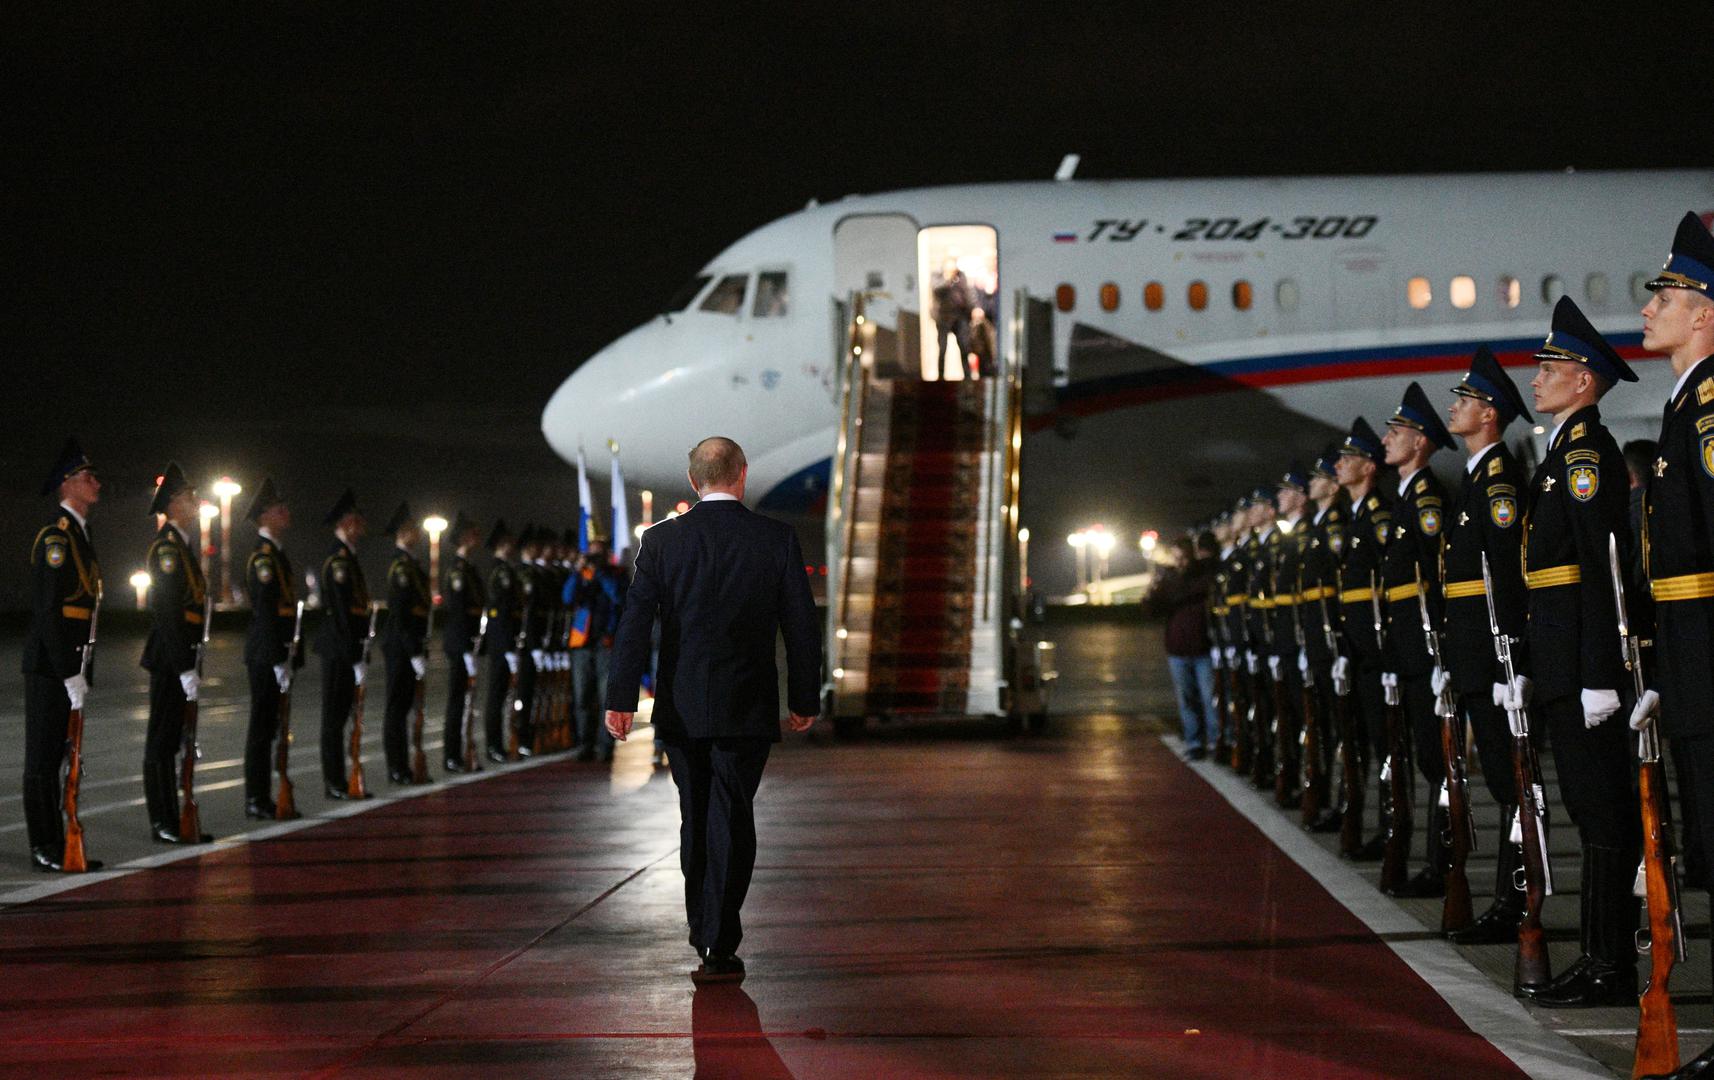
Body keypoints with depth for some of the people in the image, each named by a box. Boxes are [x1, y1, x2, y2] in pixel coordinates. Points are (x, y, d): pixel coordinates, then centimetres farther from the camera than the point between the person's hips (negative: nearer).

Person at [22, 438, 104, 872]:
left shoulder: (78, 535, 17)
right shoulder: (55, 536, -13)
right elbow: (48, 610, -19)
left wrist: (81, 669, 15)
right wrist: (69, 673, -20)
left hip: (68, 664, 9)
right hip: (49, 664, -9)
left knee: (57, 756, 12)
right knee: (43, 758, -3)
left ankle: (56, 847, 16)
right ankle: (46, 851, 1)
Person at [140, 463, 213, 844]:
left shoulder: (182, 545, 17)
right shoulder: (167, 546, -14)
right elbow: (169, 611, -20)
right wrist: (185, 669, -22)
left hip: (180, 658, 10)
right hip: (169, 657, -10)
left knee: (170, 741, 12)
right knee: (161, 742, -4)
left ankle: (171, 822, 16)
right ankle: (163, 825, 0)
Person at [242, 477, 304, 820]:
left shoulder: (274, 554, 18)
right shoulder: (263, 556, -14)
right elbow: (265, 612, -20)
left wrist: (289, 657, 19)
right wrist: (279, 660, -22)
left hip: (271, 653, 10)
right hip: (265, 654, -10)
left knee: (267, 726, 12)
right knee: (262, 726, -5)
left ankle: (261, 798, 17)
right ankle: (256, 801, -1)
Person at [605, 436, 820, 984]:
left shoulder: (662, 539, -2)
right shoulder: (777, 539, -3)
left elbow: (635, 621, -6)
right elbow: (802, 626, -2)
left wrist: (620, 698, -5)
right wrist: (804, 699, 8)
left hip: (682, 708, 2)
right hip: (747, 709, -2)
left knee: (696, 819, 17)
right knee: (731, 822, 0)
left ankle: (703, 931, 28)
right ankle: (720, 949, -6)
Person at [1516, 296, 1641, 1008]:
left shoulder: (1588, 449, -12)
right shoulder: (1564, 450, 19)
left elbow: (1603, 565, -19)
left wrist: (1599, 676, -23)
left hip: (1584, 657, -10)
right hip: (1562, 663, 10)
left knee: (1603, 808, -5)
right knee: (1589, 807, 13)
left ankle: (1614, 969, -1)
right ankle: (1598, 956, 20)